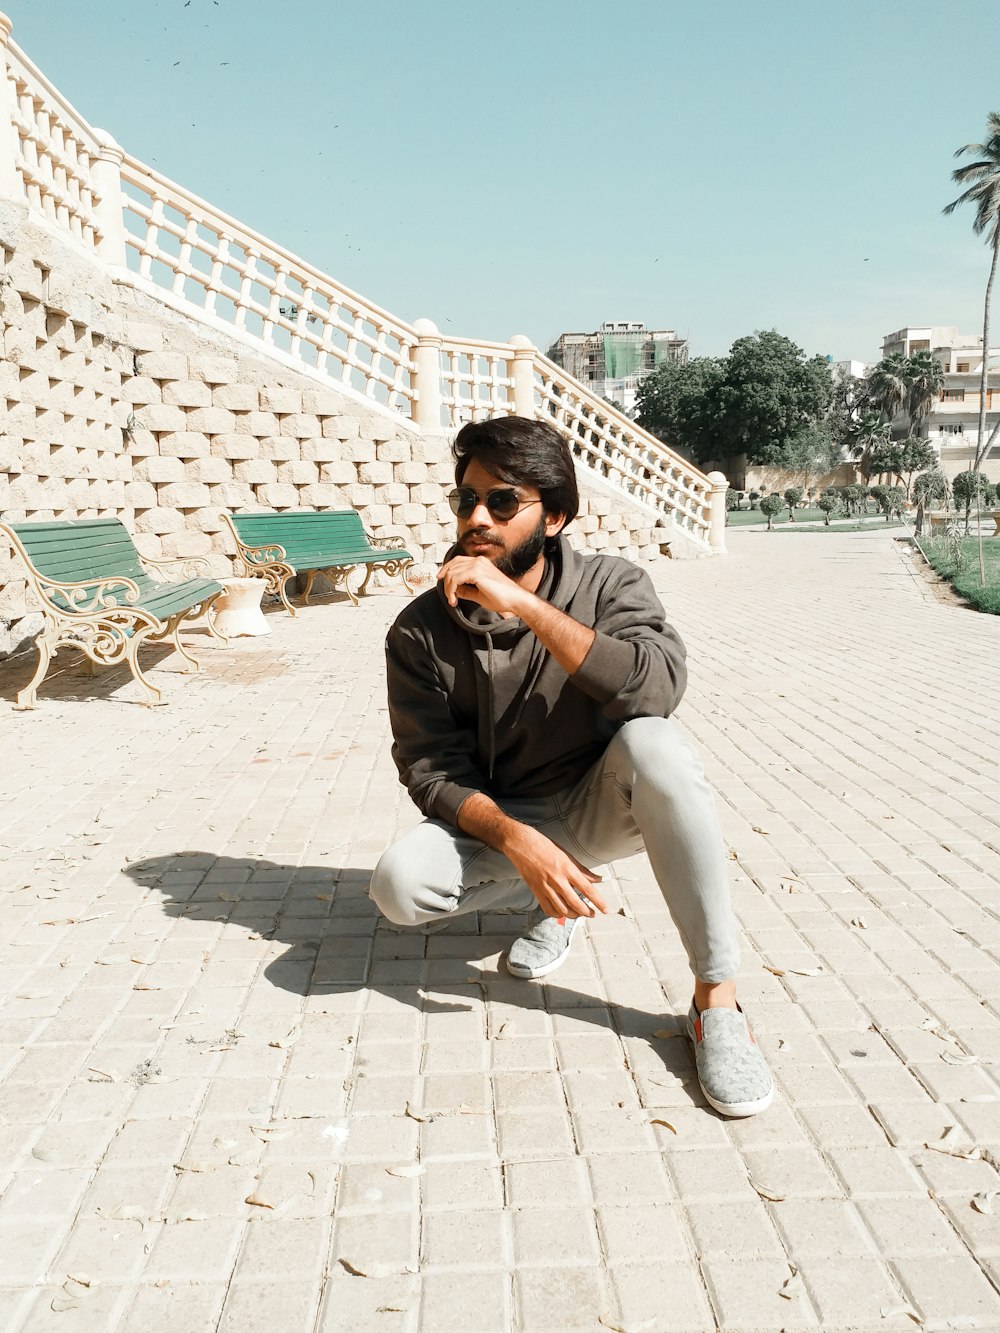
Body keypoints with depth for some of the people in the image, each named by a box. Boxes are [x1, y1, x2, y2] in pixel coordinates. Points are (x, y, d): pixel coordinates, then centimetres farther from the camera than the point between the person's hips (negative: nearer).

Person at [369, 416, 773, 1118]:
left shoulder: (610, 585, -13)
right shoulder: (421, 631, -10)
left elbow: (659, 685, -33)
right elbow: (431, 766, -13)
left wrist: (520, 603, -36)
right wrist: (517, 841, -31)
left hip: (600, 805, -1)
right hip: (500, 820, 2)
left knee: (652, 740, -35)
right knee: (399, 884, -27)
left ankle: (717, 998, -24)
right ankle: (555, 894, 5)